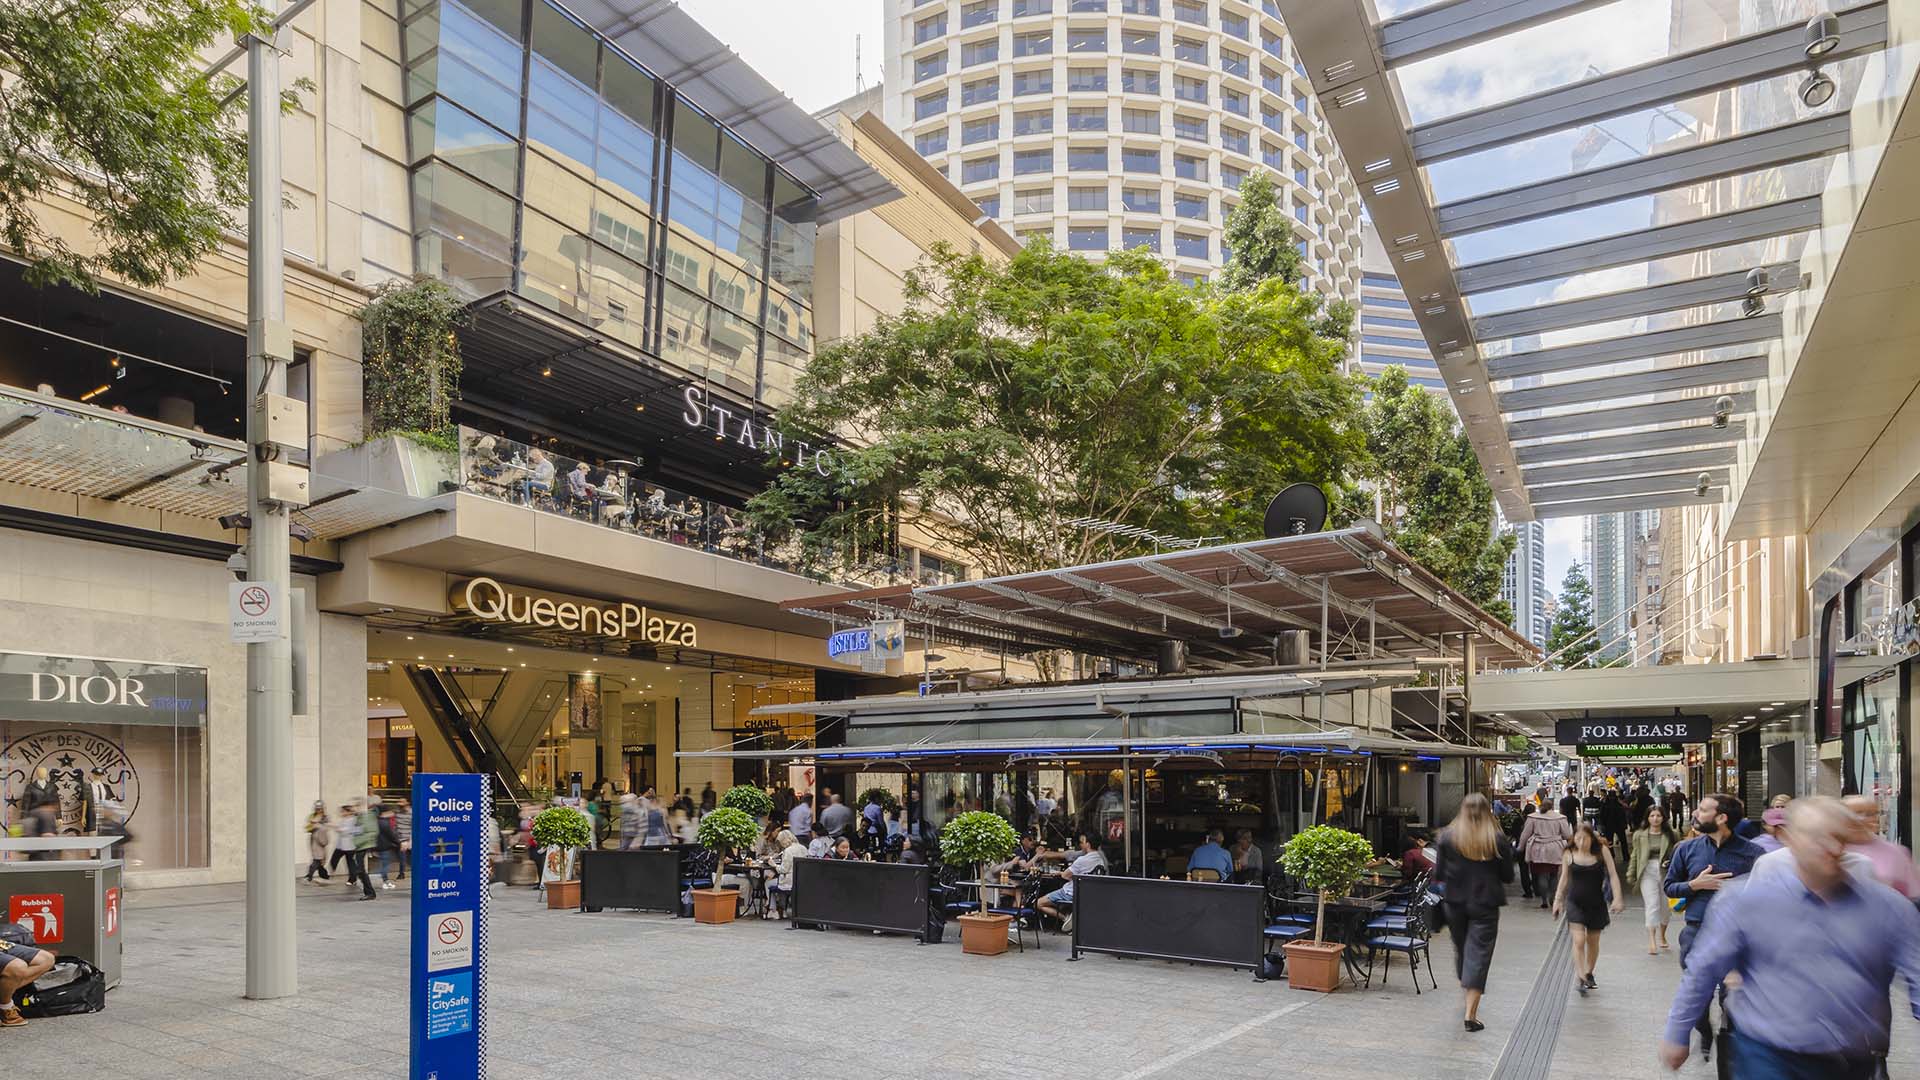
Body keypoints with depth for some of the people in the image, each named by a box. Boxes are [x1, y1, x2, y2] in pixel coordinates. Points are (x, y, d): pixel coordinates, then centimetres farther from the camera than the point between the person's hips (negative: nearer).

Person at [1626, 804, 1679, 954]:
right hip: (1648, 873, -2)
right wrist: (1631, 874, 8)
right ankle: (1651, 942, -14)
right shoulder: (1639, 835, 4)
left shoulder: (1670, 834, 4)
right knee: (1652, 906, -12)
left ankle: (1662, 936, 35)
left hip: (1666, 872, 2)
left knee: (1666, 907, 12)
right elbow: (1634, 855, 9)